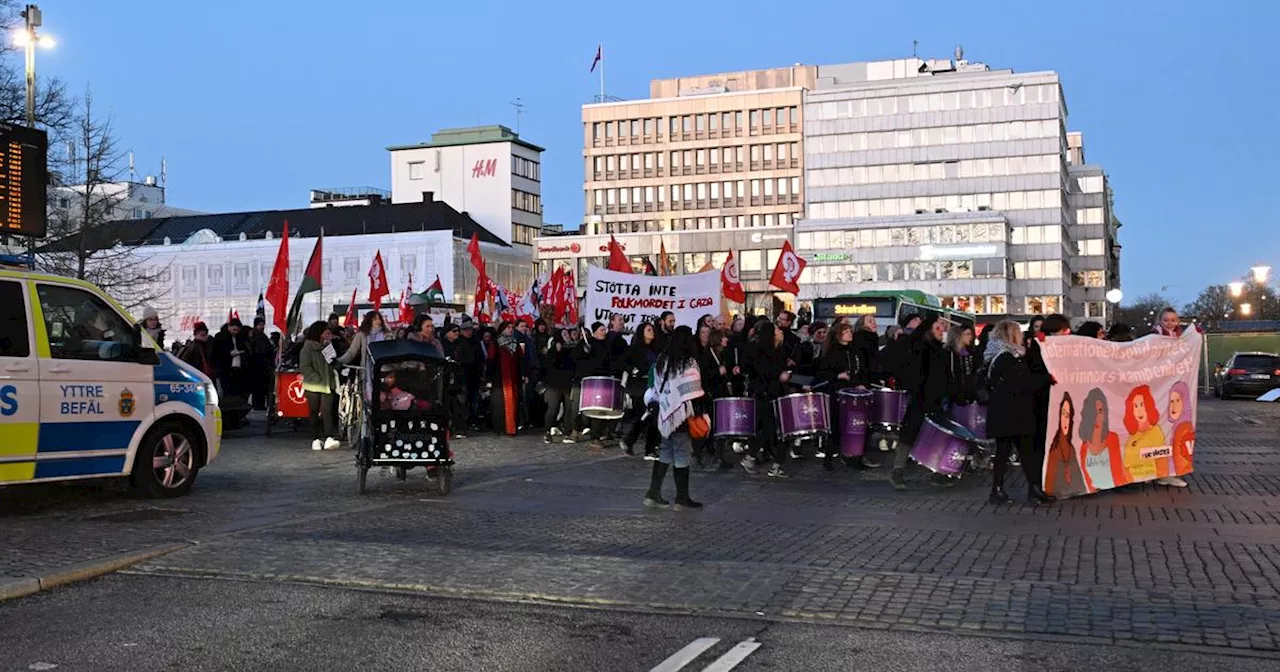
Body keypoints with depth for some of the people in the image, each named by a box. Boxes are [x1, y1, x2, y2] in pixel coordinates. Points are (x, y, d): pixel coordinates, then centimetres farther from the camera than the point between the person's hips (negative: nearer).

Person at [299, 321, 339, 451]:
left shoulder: (327, 346, 13)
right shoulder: (308, 348, -3)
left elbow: (332, 364, 18)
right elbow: (304, 367, -10)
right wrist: (318, 379, -14)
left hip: (327, 385, 3)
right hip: (313, 386, -3)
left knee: (327, 411, -10)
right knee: (314, 412, 5)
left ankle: (329, 438, -20)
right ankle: (316, 439, 13)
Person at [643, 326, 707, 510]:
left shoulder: (662, 361, 9)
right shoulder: (689, 363, -12)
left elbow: (655, 389, 14)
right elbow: (694, 392, -16)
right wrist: (701, 412, -10)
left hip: (664, 414, 7)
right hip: (682, 415, -7)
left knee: (665, 453, 14)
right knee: (682, 455, 0)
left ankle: (653, 493, 13)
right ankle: (682, 498, 6)